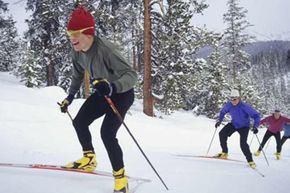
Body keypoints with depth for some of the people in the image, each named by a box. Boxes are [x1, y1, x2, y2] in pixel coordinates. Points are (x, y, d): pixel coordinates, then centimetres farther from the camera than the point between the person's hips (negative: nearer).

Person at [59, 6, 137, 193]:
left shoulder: (104, 49, -34)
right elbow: (78, 75, 12)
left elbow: (132, 75, -38)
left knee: (107, 133, -19)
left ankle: (121, 177, -3)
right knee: (79, 122, 8)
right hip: (103, 92, 8)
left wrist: (112, 87, -55)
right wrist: (70, 97, 18)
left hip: (122, 93, -8)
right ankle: (89, 159, 30)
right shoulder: (77, 51, -10)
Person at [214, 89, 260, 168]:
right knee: (222, 134, -11)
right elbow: (222, 112, 8)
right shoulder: (228, 105, -15)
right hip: (234, 124, 5)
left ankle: (250, 161, -2)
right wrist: (219, 120, -4)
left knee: (243, 143, -20)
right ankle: (224, 153, 6)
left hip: (244, 126, -5)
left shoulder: (245, 106, -30)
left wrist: (255, 126, -37)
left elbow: (256, 115, -26)